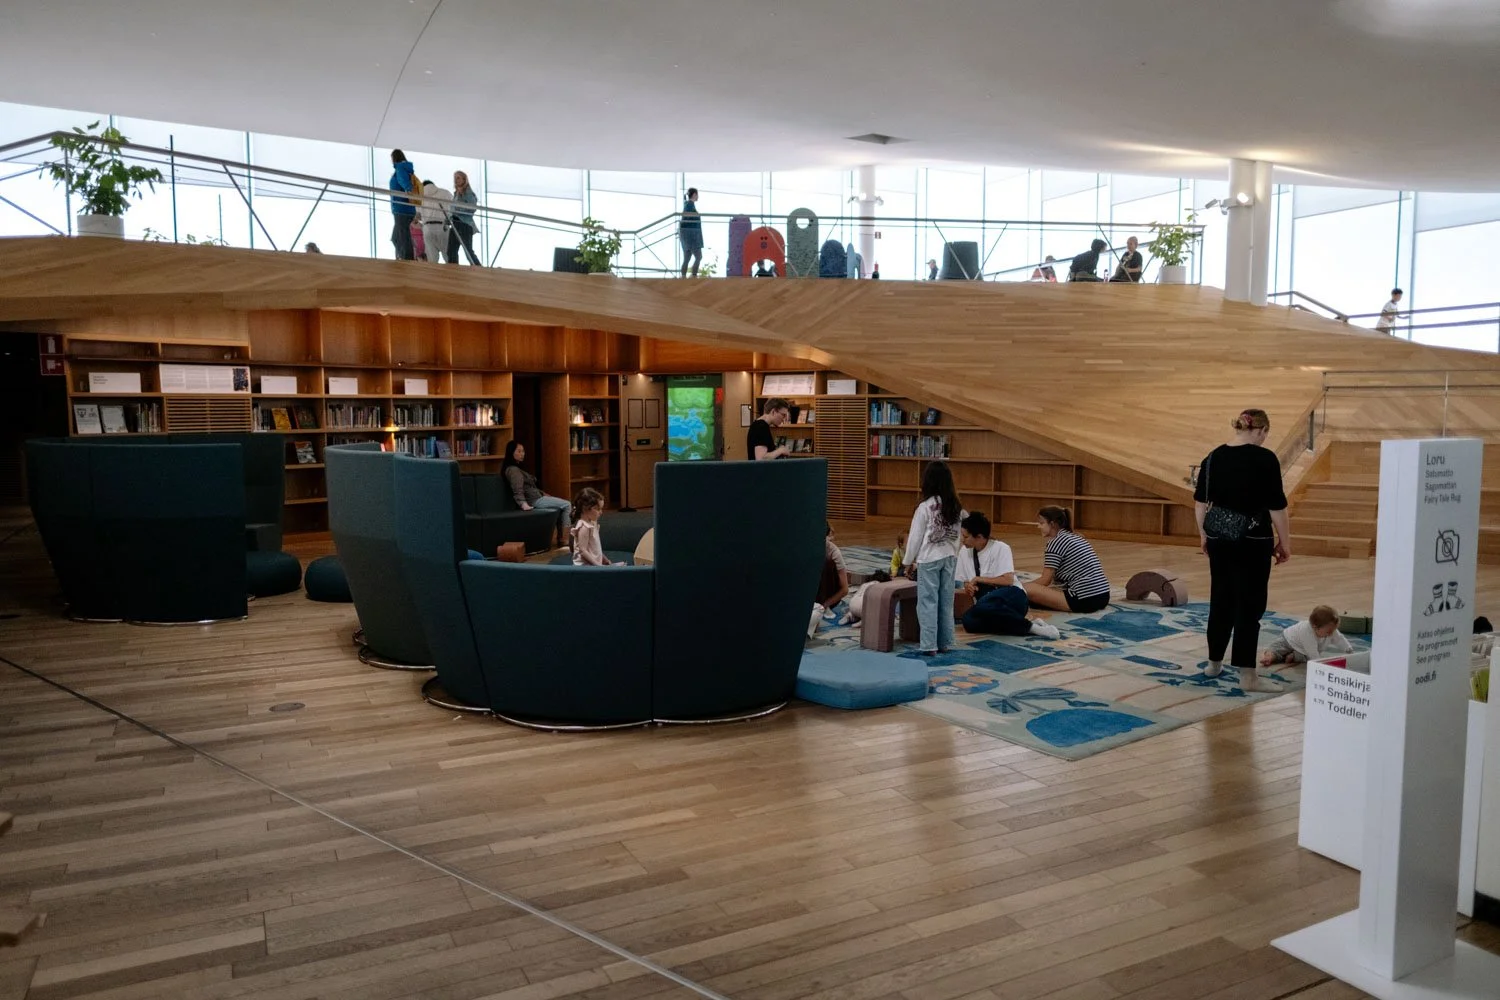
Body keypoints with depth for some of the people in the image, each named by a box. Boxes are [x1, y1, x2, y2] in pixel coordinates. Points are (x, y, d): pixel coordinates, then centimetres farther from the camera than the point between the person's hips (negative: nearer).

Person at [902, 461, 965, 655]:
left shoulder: (925, 507, -14)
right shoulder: (956, 507, 2)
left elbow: (915, 537, -9)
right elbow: (957, 535, 5)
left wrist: (908, 562, 1)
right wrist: (953, 554, 16)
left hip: (929, 560, -5)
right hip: (950, 558, 5)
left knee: (928, 602, 1)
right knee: (946, 602, 11)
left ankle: (929, 645, 2)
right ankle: (945, 642, 18)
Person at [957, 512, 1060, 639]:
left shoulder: (1000, 548, -6)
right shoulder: (964, 553, 10)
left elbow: (1008, 580, -15)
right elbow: (959, 582, 15)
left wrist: (979, 579, -10)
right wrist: (967, 587, -7)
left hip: (1011, 597, -5)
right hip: (983, 602, 5)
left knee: (983, 605, -40)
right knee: (969, 621, -32)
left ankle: (1031, 626, -23)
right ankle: (1026, 627, -21)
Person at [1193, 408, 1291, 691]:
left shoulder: (1214, 456, 3)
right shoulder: (1265, 458, -11)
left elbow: (1200, 501, 7)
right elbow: (1277, 506, -10)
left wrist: (1203, 535, 16)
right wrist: (1284, 541, -1)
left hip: (1219, 537, 5)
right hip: (1253, 540, -5)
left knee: (1220, 599, 15)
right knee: (1250, 603, 1)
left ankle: (1214, 662, 24)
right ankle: (1246, 672, 1)